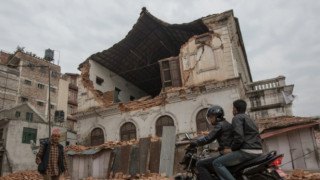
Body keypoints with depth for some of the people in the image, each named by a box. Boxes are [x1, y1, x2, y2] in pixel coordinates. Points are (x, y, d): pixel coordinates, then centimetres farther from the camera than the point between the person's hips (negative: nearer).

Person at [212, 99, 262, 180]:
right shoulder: (250, 119, 24)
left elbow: (239, 138, -19)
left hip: (247, 151, -10)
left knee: (217, 163, -10)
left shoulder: (237, 118, -4)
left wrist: (232, 148, -3)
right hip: (257, 151, 10)